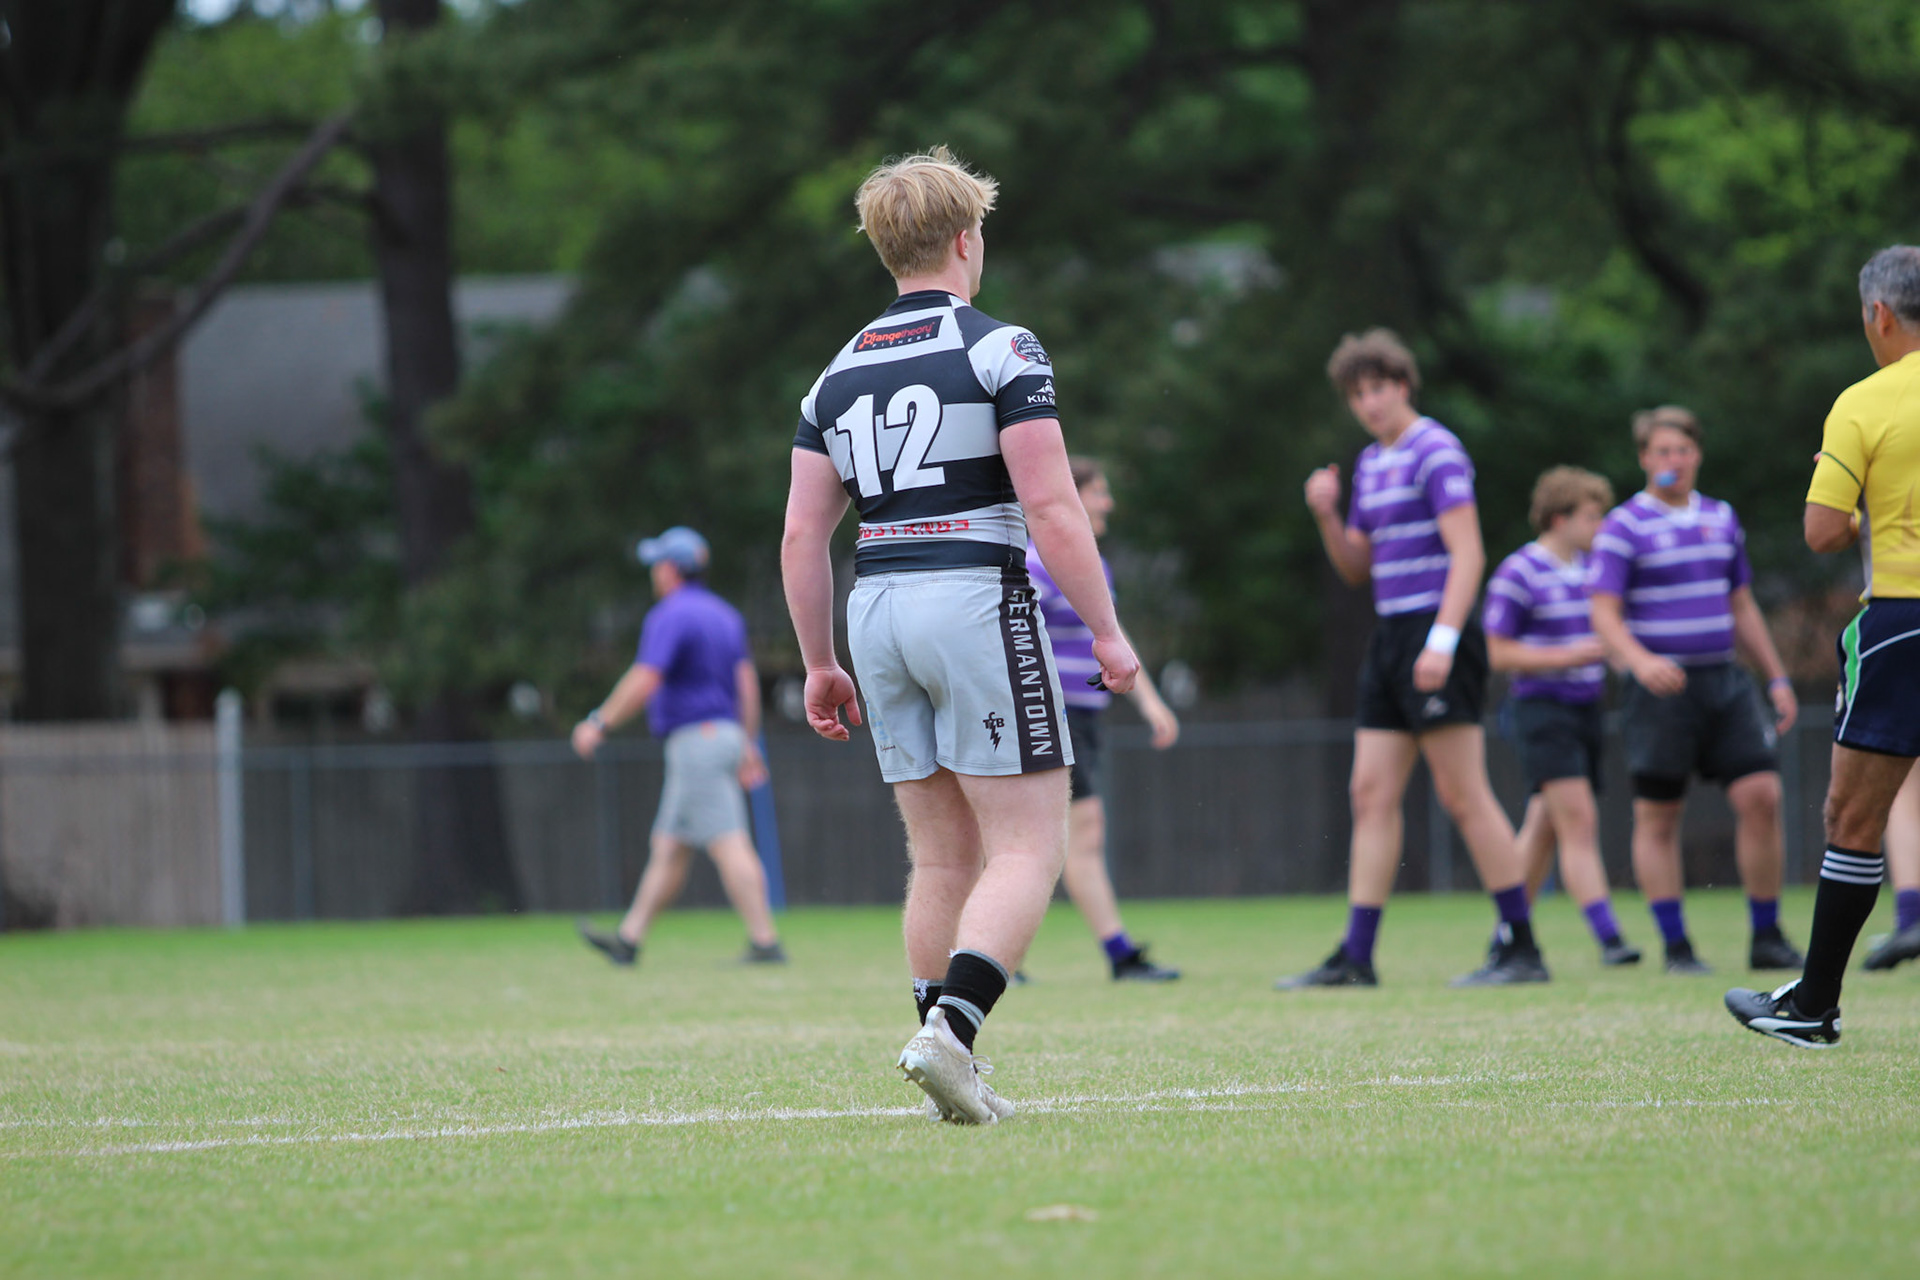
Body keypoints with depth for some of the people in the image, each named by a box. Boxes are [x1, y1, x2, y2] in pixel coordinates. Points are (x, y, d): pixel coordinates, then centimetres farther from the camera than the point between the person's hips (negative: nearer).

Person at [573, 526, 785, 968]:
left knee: (728, 845, -12)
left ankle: (765, 942, -17)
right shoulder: (725, 613, 16)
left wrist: (599, 724, -11)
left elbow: (644, 681, -19)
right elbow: (747, 682, 16)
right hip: (726, 735, 10)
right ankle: (629, 939, 19)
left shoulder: (669, 616, -11)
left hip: (695, 739, -10)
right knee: (668, 846, 14)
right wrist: (749, 745, 19)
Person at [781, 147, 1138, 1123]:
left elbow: (801, 538, 9)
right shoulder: (999, 349, -6)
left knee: (942, 858, 12)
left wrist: (819, 665, 17)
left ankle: (955, 1077, 9)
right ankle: (948, 1030, -22)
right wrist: (1107, 633, -6)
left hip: (877, 609, 6)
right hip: (976, 598, -6)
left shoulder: (839, 373, 12)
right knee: (1028, 848, -4)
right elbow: (1051, 507, -13)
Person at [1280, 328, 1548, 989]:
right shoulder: (1370, 463, 18)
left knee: (1462, 795, -9)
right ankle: (1356, 956, 5)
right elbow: (1356, 567, 23)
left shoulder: (1435, 452, -9)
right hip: (1391, 637, 9)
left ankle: (1522, 947, -4)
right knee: (1372, 793, 5)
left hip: (1435, 638, -9)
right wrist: (1326, 516, 4)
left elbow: (1467, 553, -16)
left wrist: (1442, 640, -24)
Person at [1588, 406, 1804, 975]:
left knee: (1760, 795, -5)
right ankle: (1676, 946, 5)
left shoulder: (1721, 519, 14)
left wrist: (1778, 679, 18)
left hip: (1724, 681, 5)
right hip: (1661, 688, -5)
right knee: (1658, 817, -2)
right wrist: (1640, 661, -29)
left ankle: (1767, 938, 5)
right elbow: (1604, 614, -11)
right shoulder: (1623, 527, -4)